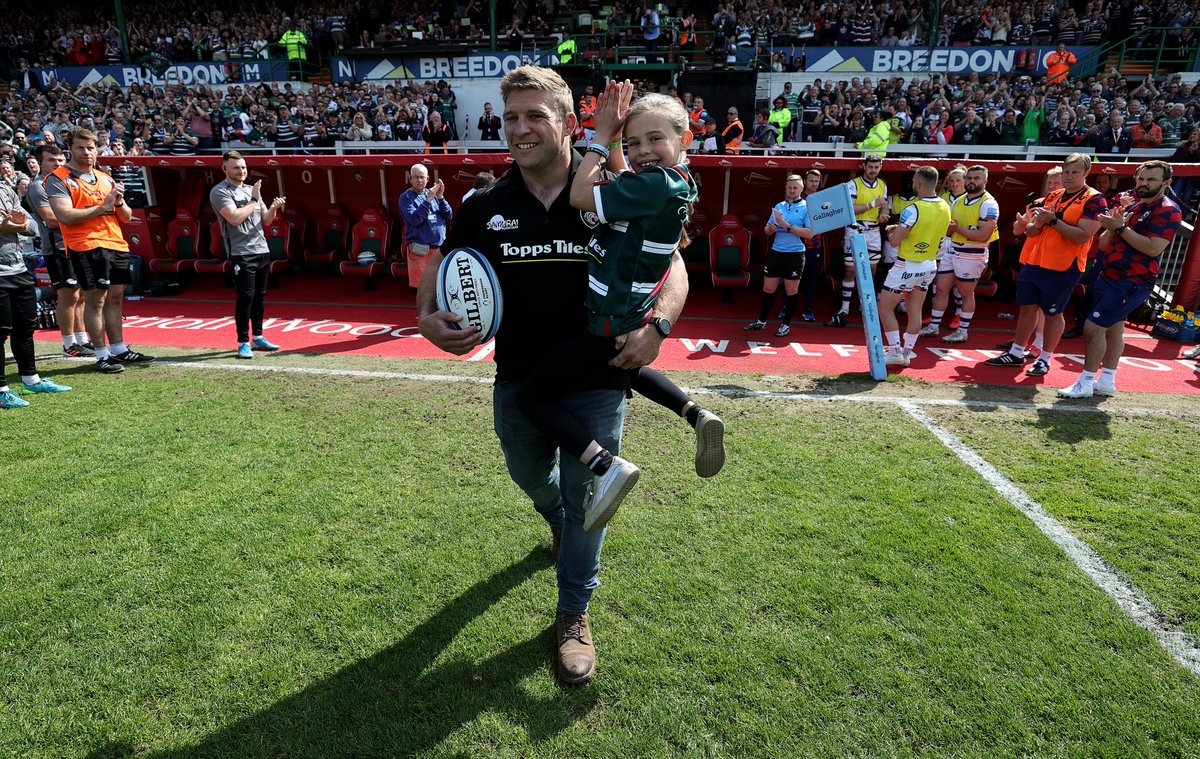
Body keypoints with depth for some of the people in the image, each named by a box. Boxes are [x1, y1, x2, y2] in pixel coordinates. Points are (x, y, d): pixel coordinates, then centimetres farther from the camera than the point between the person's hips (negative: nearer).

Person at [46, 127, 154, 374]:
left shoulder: (105, 178, 19)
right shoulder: (58, 179, -1)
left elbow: (127, 217, 18)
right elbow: (65, 217, -15)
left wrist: (119, 202, -3)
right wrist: (103, 206, -14)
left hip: (116, 244, 6)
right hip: (86, 246, -6)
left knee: (115, 298, 9)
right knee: (95, 299, -6)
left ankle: (119, 350, 17)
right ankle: (102, 355, -1)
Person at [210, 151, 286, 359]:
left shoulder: (252, 190, 16)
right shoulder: (219, 192, -5)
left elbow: (266, 221, 15)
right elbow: (235, 218, -19)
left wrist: (273, 208, -5)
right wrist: (253, 200, -9)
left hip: (262, 250, 7)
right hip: (241, 254, -7)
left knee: (260, 296, 11)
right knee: (245, 297, -8)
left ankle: (257, 338, 21)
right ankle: (243, 343, 0)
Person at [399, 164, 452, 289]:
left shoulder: (433, 194, 12)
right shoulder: (406, 197, 0)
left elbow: (449, 216, 5)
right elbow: (415, 219, -15)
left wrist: (440, 197, -8)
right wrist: (429, 199, -17)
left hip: (440, 248, 4)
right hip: (420, 249, -4)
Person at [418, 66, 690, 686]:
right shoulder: (486, 206, -2)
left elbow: (672, 262, -4)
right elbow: (441, 265, 9)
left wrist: (657, 325, -23)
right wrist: (428, 317, -12)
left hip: (597, 379, -3)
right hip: (518, 379, 4)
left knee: (584, 500, 5)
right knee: (531, 478, 24)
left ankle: (574, 613, 28)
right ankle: (558, 521, 62)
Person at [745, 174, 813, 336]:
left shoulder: (806, 207, -3)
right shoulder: (778, 206, 12)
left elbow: (809, 233, -13)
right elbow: (767, 230, 15)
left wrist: (787, 226, -18)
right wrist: (770, 229, -8)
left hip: (794, 254, -4)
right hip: (775, 253, 5)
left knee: (791, 291, 5)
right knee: (768, 289, 9)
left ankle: (786, 324, 15)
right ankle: (761, 321, 22)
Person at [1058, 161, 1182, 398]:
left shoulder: (1167, 211, -9)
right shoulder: (1130, 209, 15)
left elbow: (1154, 248, -21)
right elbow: (1103, 245, 12)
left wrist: (1121, 227, -21)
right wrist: (1111, 227, -7)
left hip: (1131, 283, -8)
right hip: (1108, 278, 8)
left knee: (1093, 327, -14)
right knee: (1113, 329, 13)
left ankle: (1086, 383, -6)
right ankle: (1106, 381, 20)